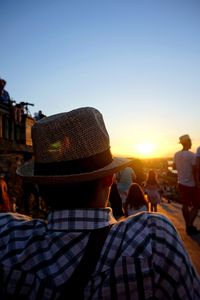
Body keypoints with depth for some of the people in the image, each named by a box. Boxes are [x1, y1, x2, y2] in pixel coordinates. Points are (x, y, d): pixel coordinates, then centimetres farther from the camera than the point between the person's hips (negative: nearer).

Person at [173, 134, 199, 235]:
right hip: (191, 184, -6)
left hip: (181, 183, 6)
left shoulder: (176, 155, 1)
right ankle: (190, 226, 3)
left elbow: (174, 167, 14)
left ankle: (188, 226, 22)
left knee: (185, 204, 13)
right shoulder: (192, 155, -19)